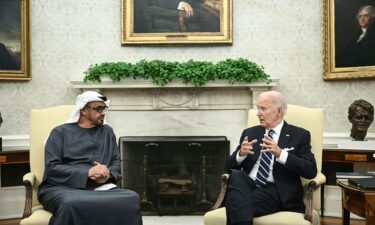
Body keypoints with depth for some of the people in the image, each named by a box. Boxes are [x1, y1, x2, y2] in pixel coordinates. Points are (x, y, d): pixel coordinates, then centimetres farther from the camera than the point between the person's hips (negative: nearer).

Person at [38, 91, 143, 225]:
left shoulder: (107, 131, 21)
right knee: (71, 204, -42)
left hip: (98, 188, 3)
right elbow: (52, 168, -3)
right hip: (63, 188, -3)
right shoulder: (60, 132, 8)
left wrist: (108, 174, -7)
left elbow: (116, 162, 18)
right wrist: (88, 172, -14)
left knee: (132, 199, -28)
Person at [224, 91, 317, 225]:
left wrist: (280, 154, -19)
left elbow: (311, 171, -6)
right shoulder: (250, 133, 18)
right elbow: (229, 167, 14)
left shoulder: (299, 135, 7)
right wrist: (241, 154, -10)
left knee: (236, 200, -33)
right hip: (247, 186, 5)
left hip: (276, 193, -4)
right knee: (236, 176, -32)